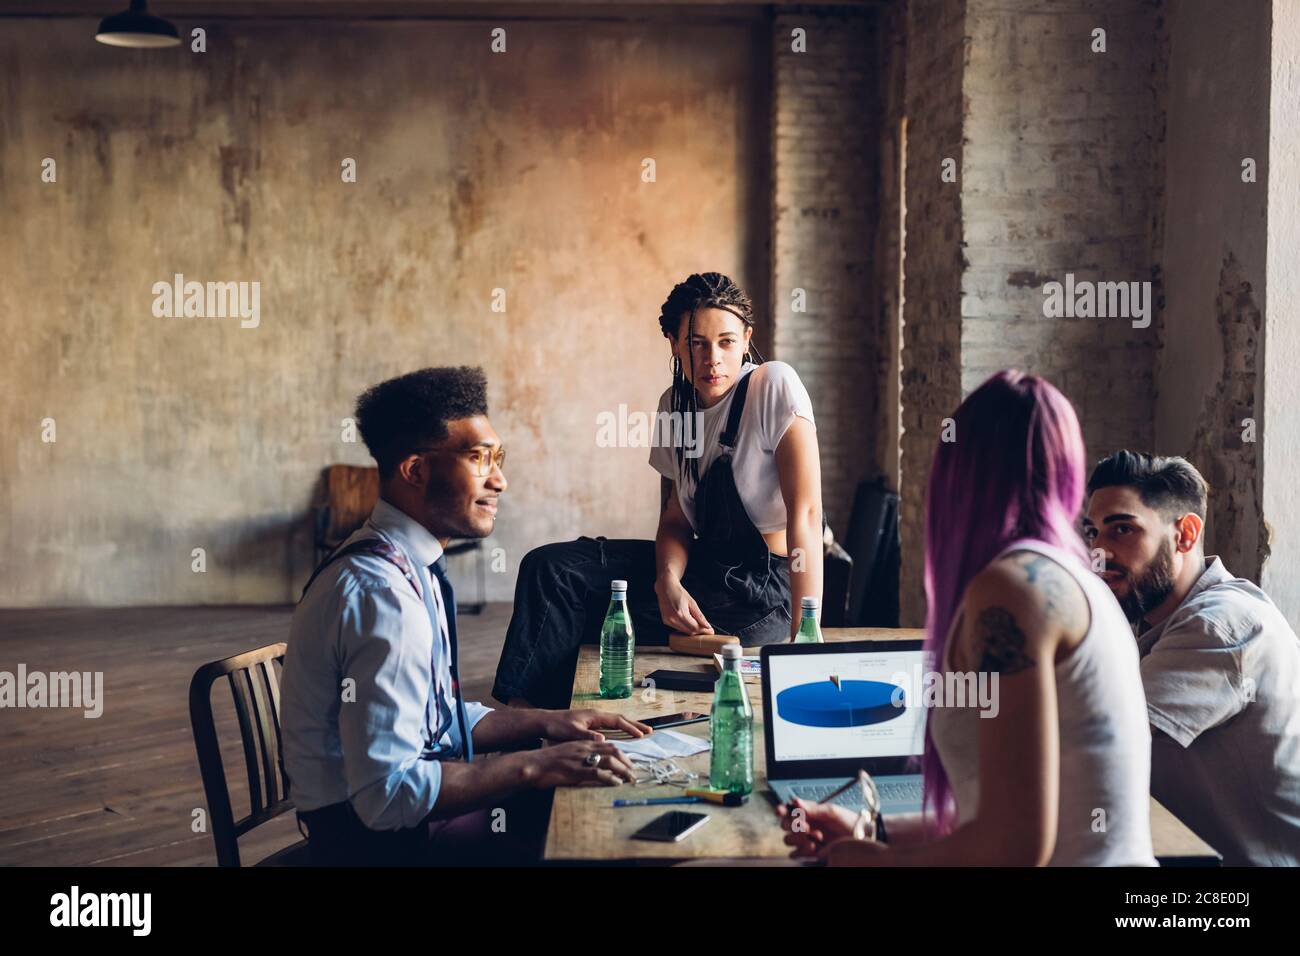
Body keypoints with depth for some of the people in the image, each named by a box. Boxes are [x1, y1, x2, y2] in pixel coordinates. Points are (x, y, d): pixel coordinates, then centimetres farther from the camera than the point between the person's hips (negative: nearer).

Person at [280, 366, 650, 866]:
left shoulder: (408, 566, 5)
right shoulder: (381, 592, -25)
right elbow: (388, 792, -29)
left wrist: (546, 722, 3)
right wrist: (533, 766, -25)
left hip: (393, 806, 9)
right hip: (380, 835, -9)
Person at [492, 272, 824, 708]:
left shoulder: (774, 386, -17)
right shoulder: (675, 403, 4)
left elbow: (805, 514, -22)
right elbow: (676, 517, 7)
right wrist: (668, 582, -16)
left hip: (760, 590, -7)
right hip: (701, 565, 7)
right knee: (549, 566, -7)